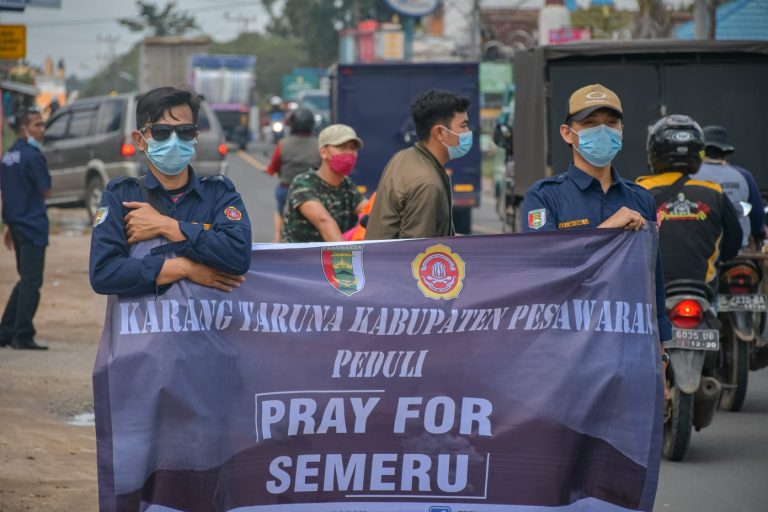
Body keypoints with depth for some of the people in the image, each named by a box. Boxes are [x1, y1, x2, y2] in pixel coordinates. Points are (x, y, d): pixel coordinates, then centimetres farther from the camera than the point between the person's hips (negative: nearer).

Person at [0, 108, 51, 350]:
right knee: (31, 282, -2)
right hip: (33, 224, -8)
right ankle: (23, 336, -1)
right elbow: (46, 192, -11)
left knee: (26, 280, 17)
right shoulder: (32, 156, -15)